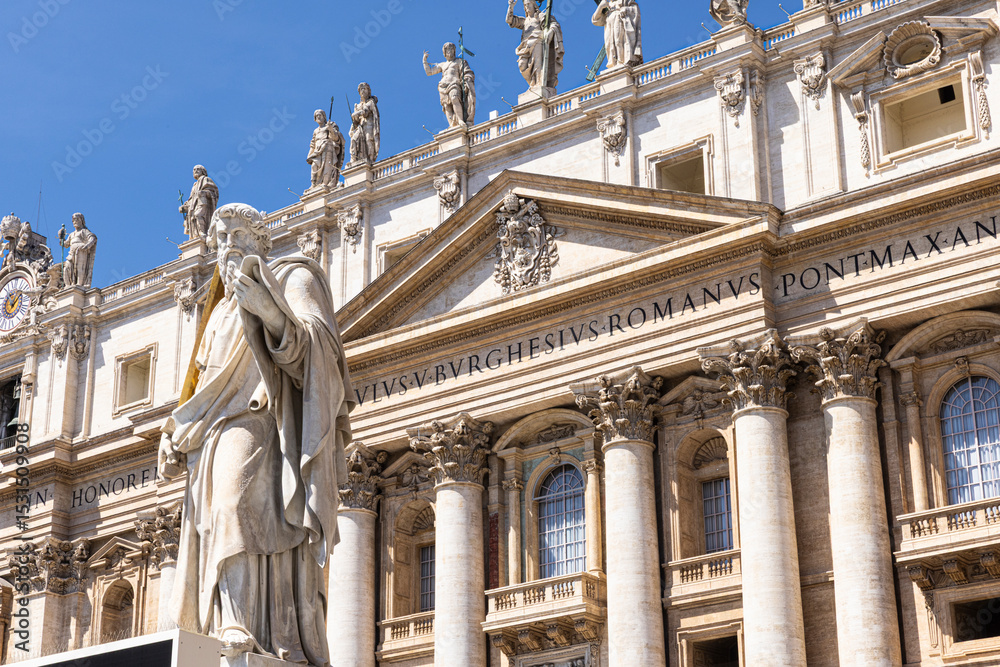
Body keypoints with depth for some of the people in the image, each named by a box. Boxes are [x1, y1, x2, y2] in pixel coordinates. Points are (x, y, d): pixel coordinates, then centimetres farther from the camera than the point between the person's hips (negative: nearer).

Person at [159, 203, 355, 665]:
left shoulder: (291, 277, 12)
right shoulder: (222, 312, 32)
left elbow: (319, 343, -6)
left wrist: (271, 312, -24)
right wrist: (176, 440, 14)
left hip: (264, 421, -7)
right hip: (220, 432, 7)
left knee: (237, 500, -28)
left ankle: (241, 626, -38)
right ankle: (233, 629, -18)